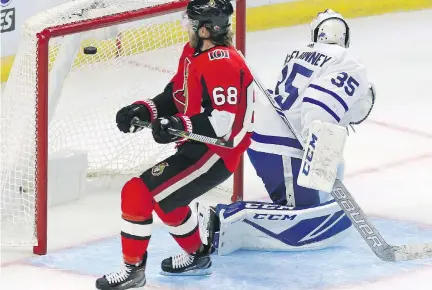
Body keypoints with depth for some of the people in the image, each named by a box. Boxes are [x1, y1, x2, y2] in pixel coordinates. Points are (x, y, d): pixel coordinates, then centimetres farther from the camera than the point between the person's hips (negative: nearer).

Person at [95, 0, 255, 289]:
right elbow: (177, 96, 15)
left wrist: (181, 127, -37)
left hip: (216, 153, -11)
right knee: (165, 197, 27)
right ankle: (196, 256, 41)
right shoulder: (193, 52, 9)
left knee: (139, 192, -14)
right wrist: (145, 109, -2)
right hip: (197, 147, 11)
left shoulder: (222, 63, -23)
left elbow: (225, 120, -28)